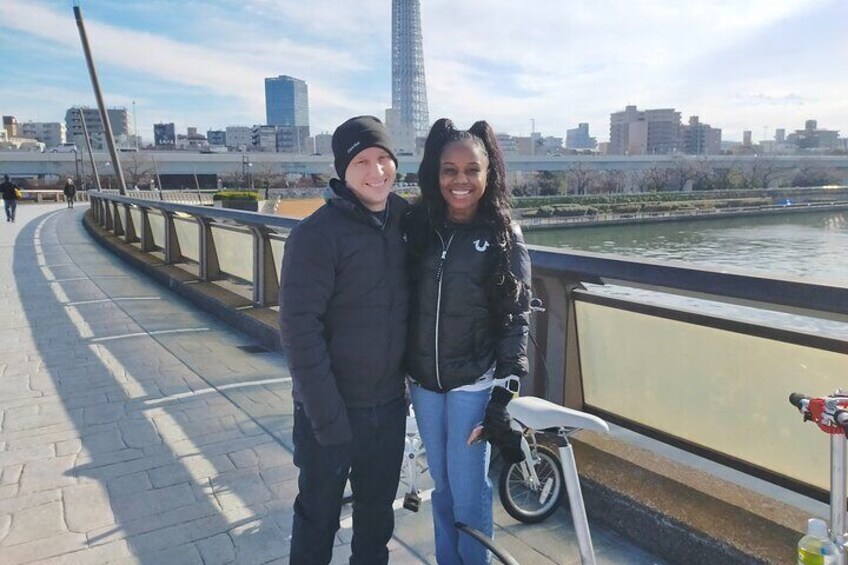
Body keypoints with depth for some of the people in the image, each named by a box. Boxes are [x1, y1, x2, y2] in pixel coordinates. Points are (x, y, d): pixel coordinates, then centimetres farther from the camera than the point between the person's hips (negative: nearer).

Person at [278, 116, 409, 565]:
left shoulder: (405, 220, 1)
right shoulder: (316, 234, -16)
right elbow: (299, 329, -18)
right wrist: (326, 414, -19)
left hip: (390, 404, 5)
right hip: (333, 409, -5)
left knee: (377, 511, 22)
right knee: (319, 516, 14)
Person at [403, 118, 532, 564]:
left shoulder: (503, 235, -7)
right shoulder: (417, 226, 1)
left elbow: (516, 317, -8)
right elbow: (403, 301, 5)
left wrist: (506, 389, -13)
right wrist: (398, 368, 6)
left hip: (473, 381, -3)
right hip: (423, 379, 4)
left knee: (468, 487, 6)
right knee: (441, 483, 18)